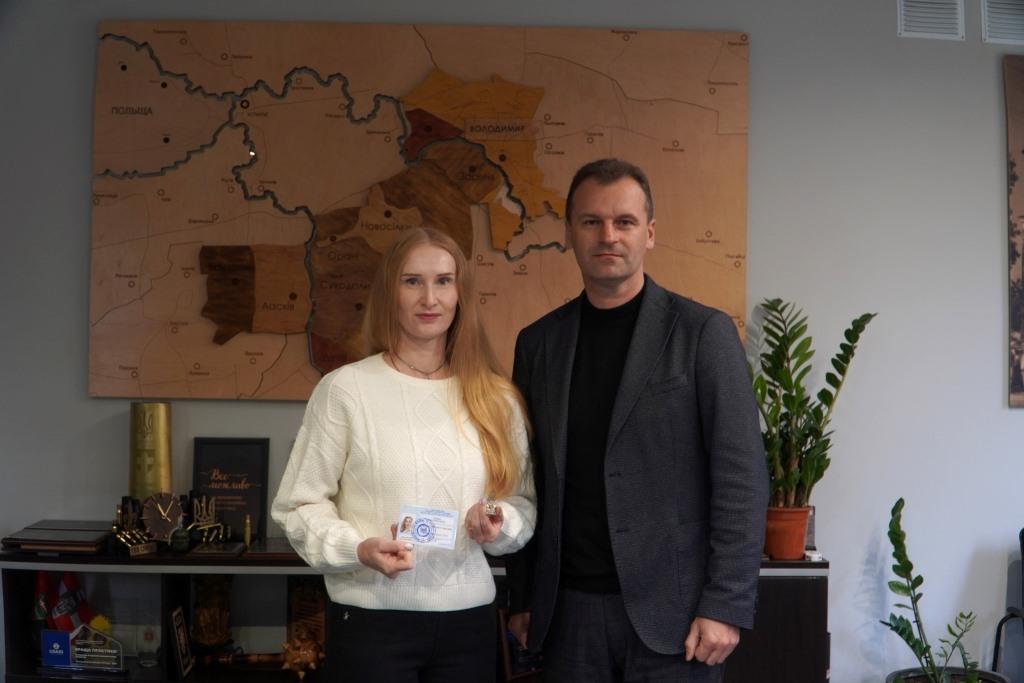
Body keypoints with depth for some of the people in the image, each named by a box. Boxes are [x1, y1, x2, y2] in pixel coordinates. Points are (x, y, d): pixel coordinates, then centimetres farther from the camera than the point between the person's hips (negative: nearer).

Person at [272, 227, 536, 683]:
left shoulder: (495, 398, 5)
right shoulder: (345, 388, -6)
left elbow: (523, 500, 13)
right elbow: (299, 503, -2)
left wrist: (501, 526, -8)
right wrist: (358, 550, -18)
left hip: (469, 619, 4)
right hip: (371, 620, -3)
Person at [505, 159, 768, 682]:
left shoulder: (703, 332, -4)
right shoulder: (537, 342, 8)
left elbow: (742, 477, -7)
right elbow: (528, 481, 11)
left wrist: (725, 607, -12)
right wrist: (521, 599, 8)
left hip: (670, 611, -3)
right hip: (569, 610, 3)